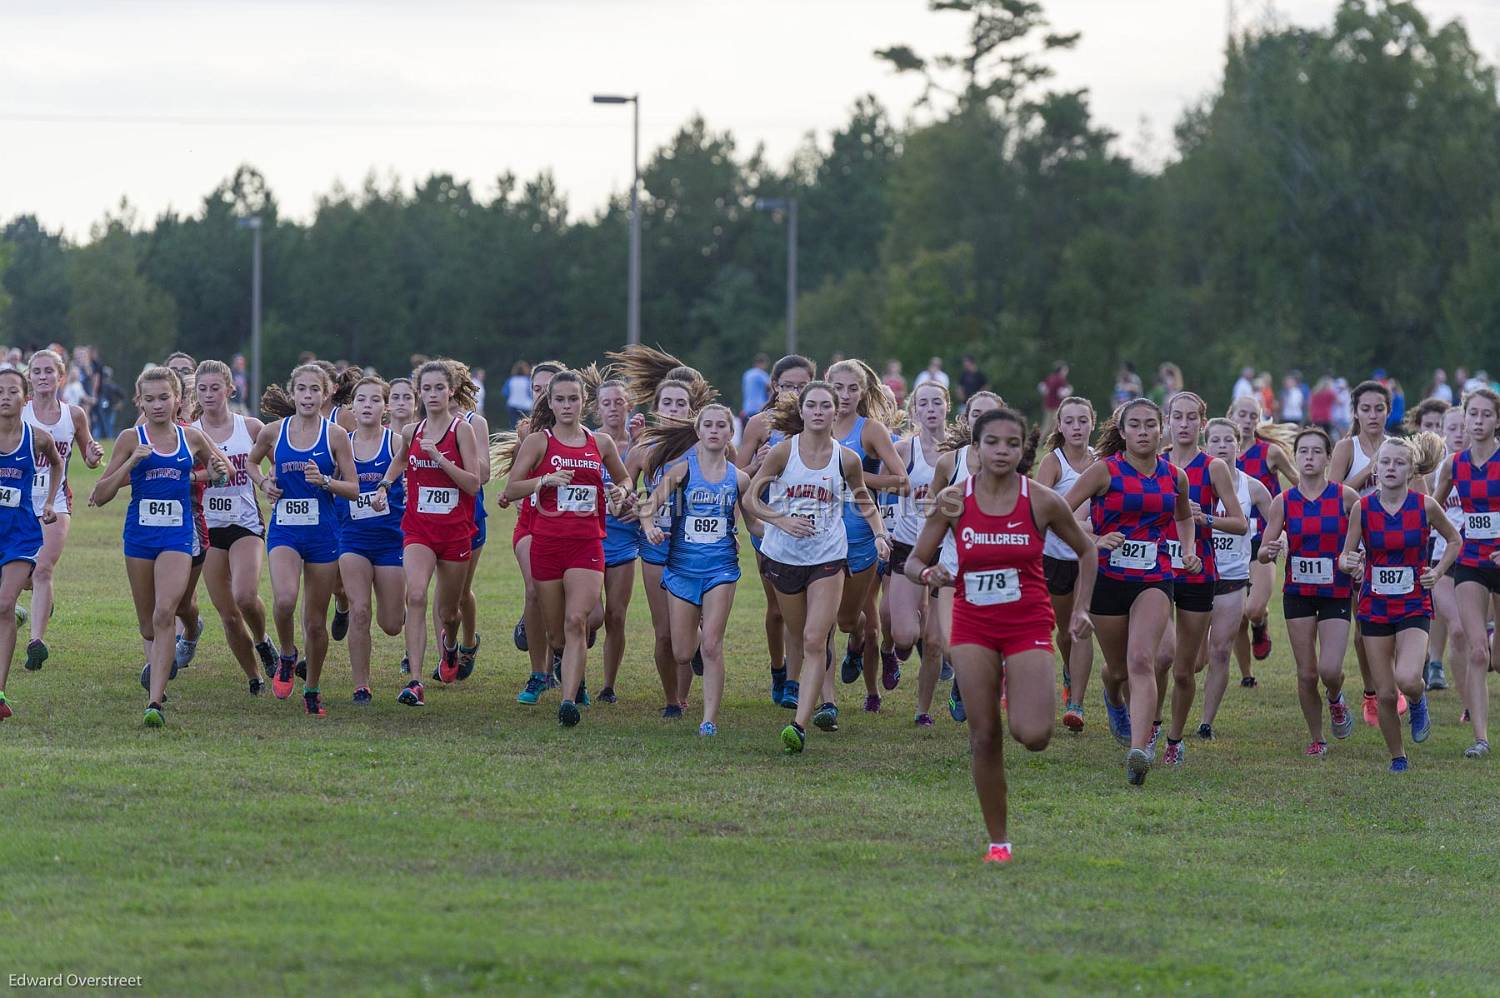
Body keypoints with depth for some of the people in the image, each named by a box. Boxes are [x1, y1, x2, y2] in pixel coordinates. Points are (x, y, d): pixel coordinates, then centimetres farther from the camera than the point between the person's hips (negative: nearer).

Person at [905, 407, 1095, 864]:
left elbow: (1085, 552, 9)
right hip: (972, 628, 1)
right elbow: (914, 562, 2)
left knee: (1033, 736, -17)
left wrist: (1081, 609, 2)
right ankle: (998, 840, 12)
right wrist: (928, 574, -21)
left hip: (1028, 625, -1)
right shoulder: (953, 500, -4)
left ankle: (1030, 692, 20)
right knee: (984, 738, -1)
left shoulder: (1043, 501, -6)